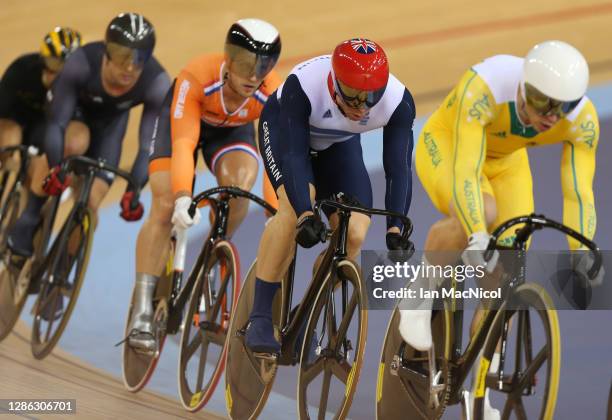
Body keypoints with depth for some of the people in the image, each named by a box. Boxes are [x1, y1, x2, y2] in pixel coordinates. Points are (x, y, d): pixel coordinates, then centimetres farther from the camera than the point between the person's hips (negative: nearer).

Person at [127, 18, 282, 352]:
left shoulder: (272, 95, -33)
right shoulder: (196, 77, -39)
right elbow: (183, 143, -44)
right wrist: (183, 196, -58)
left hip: (233, 130, 2)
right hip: (182, 120, -2)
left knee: (238, 184, -30)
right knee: (165, 207, -17)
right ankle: (142, 312, -14)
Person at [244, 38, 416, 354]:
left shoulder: (399, 102, -33)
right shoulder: (302, 87, -40)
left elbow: (398, 168, -31)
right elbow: (293, 155, -40)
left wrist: (395, 230, -42)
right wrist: (306, 216, -51)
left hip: (338, 144, 4)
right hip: (285, 128, -3)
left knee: (355, 234, -15)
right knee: (295, 207, -31)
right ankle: (259, 319, -24)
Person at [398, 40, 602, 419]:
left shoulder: (583, 120, -29)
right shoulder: (483, 89, -40)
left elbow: (579, 193, -30)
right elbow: (465, 170, -46)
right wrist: (478, 238, -59)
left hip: (506, 162, 4)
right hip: (446, 146, -4)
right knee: (479, 215, -36)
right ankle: (423, 289, -8)